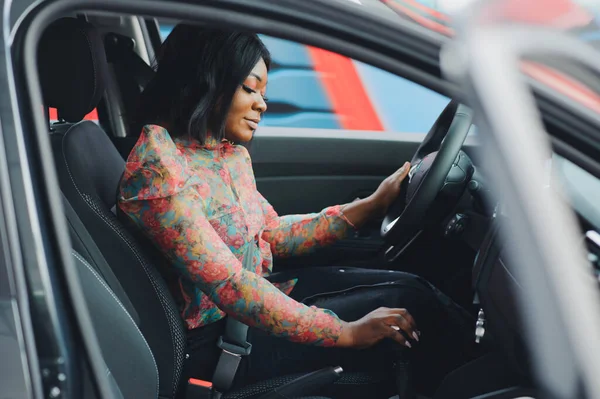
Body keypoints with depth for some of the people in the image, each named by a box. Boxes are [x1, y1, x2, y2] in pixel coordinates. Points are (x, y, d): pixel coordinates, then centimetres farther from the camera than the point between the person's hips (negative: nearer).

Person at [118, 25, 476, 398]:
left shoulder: (229, 153, 2)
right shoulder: (160, 168, -26)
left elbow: (272, 234, 10)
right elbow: (229, 287, -29)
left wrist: (372, 205, 5)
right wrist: (346, 332, -27)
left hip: (253, 297, 8)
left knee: (410, 286, 1)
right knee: (410, 306, -9)